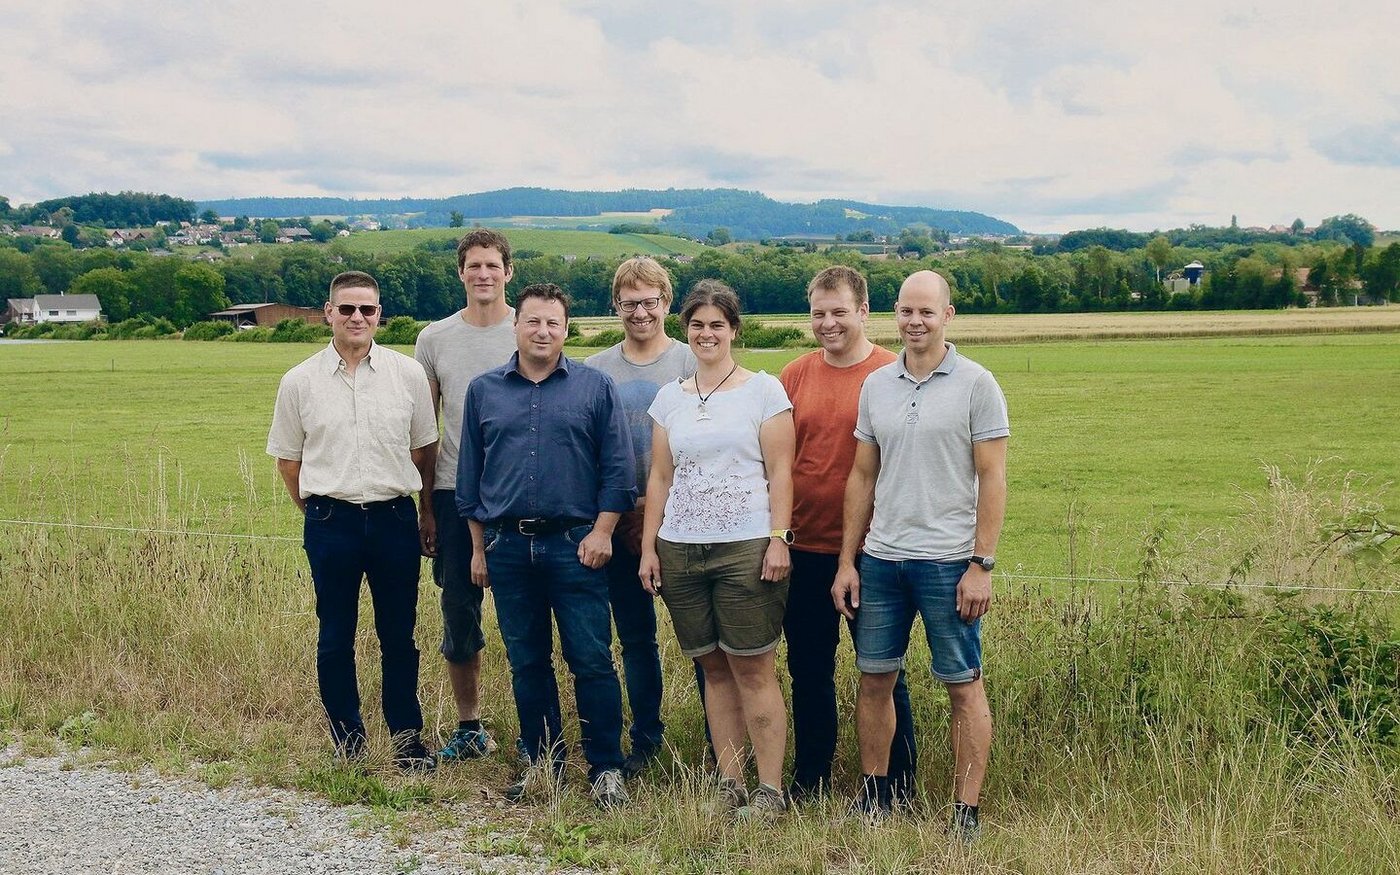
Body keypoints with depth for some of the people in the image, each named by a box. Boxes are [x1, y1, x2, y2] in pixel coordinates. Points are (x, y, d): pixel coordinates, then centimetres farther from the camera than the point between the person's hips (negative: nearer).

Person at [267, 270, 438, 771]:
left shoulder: (407, 374, 2)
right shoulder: (300, 382, 1)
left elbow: (423, 449, 10)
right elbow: (288, 459, 10)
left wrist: (426, 512, 13)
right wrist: (318, 512, 10)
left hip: (394, 518, 0)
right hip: (331, 522, 0)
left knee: (399, 637, 8)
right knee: (335, 639, 7)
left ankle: (408, 742, 19)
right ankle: (348, 745, 19)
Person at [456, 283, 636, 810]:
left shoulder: (595, 387, 2)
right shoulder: (484, 391, 9)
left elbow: (618, 468, 1)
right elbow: (469, 475, 13)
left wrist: (602, 531, -8)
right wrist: (478, 548, 10)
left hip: (574, 544, -3)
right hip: (508, 546, 3)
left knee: (592, 661, -3)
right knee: (526, 663, 10)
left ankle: (606, 768, 8)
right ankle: (543, 762, 21)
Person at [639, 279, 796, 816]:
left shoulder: (763, 390, 1)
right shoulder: (669, 398, 13)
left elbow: (780, 473, -2)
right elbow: (660, 478, 14)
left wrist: (779, 539, -11)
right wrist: (648, 547, 9)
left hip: (746, 548, -4)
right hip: (680, 550, 4)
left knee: (752, 669, -4)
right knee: (714, 669, 8)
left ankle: (770, 790, 2)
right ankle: (729, 785, 15)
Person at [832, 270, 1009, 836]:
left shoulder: (976, 385, -4)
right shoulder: (876, 386, 9)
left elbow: (992, 480, -6)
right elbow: (862, 477, 12)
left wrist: (982, 565, -11)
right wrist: (847, 561, 9)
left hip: (949, 562, -4)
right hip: (881, 559, 5)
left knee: (963, 687, 3)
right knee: (874, 679, 11)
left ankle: (966, 812, 11)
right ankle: (873, 795, 25)